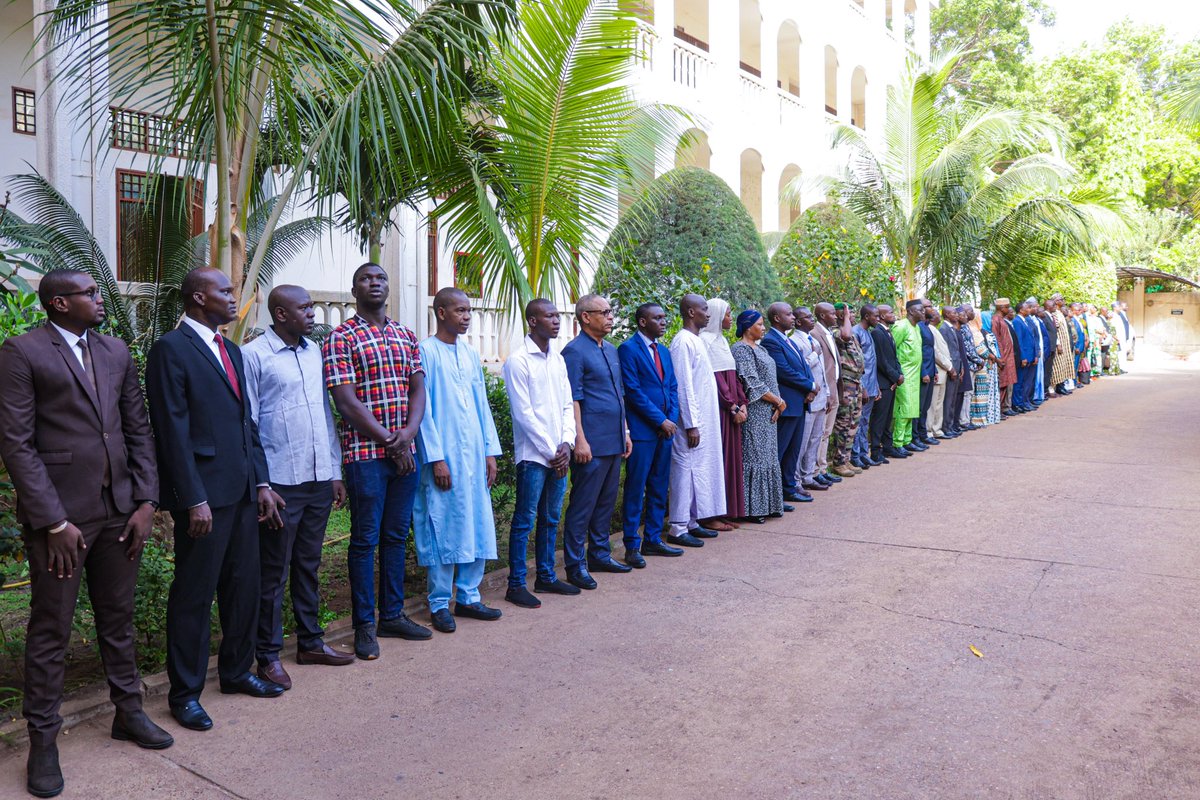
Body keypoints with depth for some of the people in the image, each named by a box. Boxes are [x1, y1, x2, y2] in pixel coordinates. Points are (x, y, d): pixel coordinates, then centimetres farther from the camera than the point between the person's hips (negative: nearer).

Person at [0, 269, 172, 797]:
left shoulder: (116, 352, 11)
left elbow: (139, 430, 11)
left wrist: (146, 501, 2)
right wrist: (53, 522, -14)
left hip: (119, 509, 5)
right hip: (59, 513, -5)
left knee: (118, 618, 16)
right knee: (50, 630, 6)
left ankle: (128, 712, 31)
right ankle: (42, 739, 20)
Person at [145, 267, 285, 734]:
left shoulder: (231, 351, 16)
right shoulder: (172, 349, -9)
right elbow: (173, 430, -14)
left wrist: (262, 482, 11)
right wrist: (193, 499, -17)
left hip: (243, 489, 8)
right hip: (204, 492, -8)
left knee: (244, 586, 15)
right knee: (194, 594, 3)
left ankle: (236, 671, 31)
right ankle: (185, 693, 18)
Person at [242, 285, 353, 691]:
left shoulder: (314, 352, 12)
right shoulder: (254, 355, -7)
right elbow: (246, 423, -8)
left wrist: (335, 471, 13)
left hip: (319, 479, 6)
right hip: (280, 482, -6)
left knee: (309, 566, 17)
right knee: (274, 573, 5)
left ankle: (310, 641, 29)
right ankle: (268, 654, 18)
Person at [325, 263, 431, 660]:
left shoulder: (406, 336, 13)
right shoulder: (341, 338, -5)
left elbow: (418, 389, 9)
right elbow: (346, 401, -12)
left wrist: (408, 434, -8)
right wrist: (389, 441, -12)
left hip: (405, 452, 6)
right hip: (365, 452, -5)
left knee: (396, 535, 13)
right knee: (365, 539, 2)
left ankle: (392, 614, 25)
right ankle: (364, 624, 13)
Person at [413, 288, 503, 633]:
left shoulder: (471, 354, 13)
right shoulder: (425, 352, -6)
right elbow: (422, 409, -10)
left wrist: (490, 451, 10)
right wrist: (436, 458, -14)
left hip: (474, 454, 6)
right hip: (443, 456, -6)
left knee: (477, 526, 9)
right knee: (443, 529, 0)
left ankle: (469, 597, 21)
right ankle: (440, 604, 13)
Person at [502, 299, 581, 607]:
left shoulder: (558, 359, 12)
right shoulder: (518, 360, -9)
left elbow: (568, 405, 11)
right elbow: (523, 413, -12)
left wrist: (566, 444, -3)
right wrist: (551, 451, -12)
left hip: (558, 455, 7)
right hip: (533, 454, -7)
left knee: (551, 519, 14)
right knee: (525, 520, -1)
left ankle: (546, 576, 25)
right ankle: (516, 585, 7)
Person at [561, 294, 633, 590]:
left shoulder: (611, 351, 16)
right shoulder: (575, 351, -10)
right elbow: (573, 399, -14)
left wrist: (625, 432, 18)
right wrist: (580, 439, -19)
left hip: (614, 441, 8)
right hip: (592, 443, -8)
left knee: (607, 501, 15)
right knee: (583, 505, -2)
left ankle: (600, 554, 26)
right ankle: (575, 565, 6)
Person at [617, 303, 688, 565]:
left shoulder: (664, 352, 17)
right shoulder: (628, 349, -8)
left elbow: (673, 388, 16)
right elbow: (633, 390, -14)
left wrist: (672, 418, -1)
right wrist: (661, 420, -13)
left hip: (665, 429, 8)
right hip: (641, 430, -7)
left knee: (659, 488, 12)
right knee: (635, 489, -1)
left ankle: (653, 540, 21)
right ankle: (632, 546, 6)